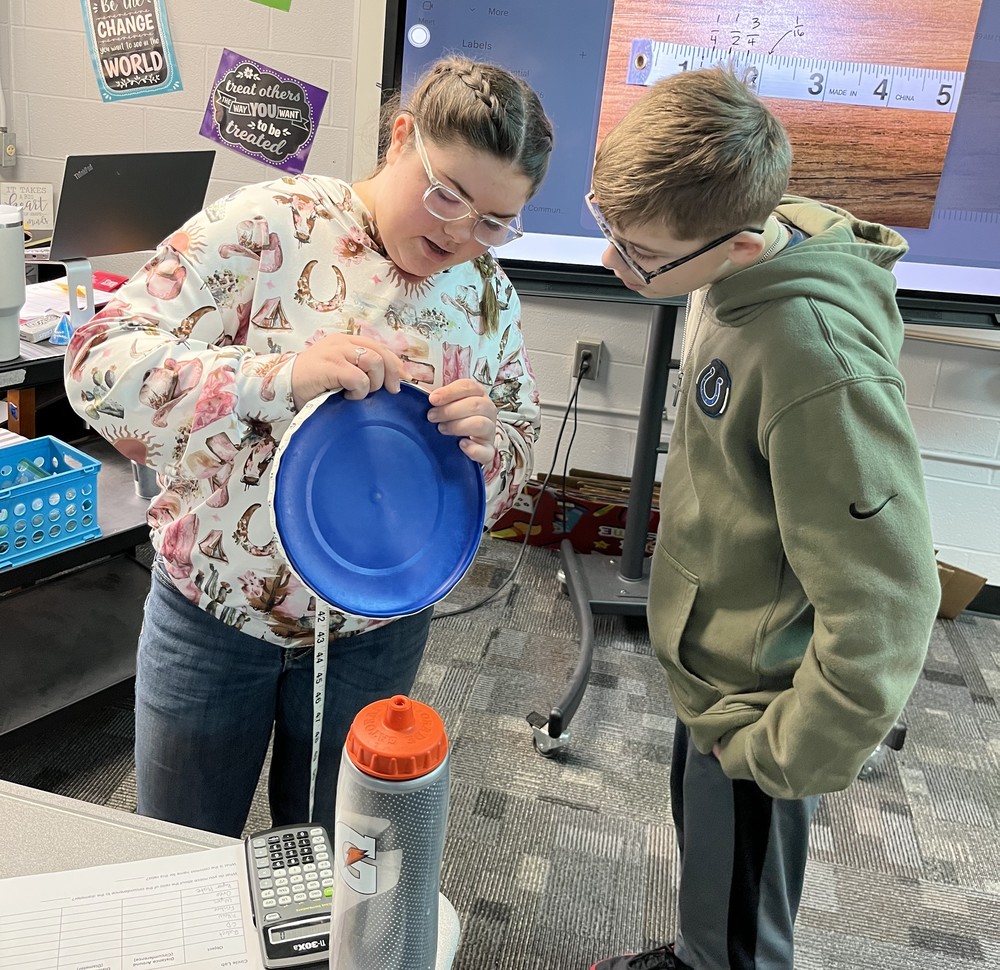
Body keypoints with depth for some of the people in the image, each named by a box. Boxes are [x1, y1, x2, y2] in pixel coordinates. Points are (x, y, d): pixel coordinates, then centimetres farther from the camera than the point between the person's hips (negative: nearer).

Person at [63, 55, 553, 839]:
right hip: (213, 608, -2)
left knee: (330, 853, 25)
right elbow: (103, 363, -21)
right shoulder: (270, 224, -17)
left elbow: (520, 454, 4)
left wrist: (488, 440, -21)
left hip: (376, 633, 3)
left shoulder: (490, 295, -3)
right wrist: (283, 376, -36)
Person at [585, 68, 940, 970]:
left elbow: (882, 610, -30)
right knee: (702, 868, 33)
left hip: (752, 708, -8)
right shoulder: (750, 261, -8)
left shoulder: (821, 368, -36)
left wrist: (783, 758, -18)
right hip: (709, 668, 9)